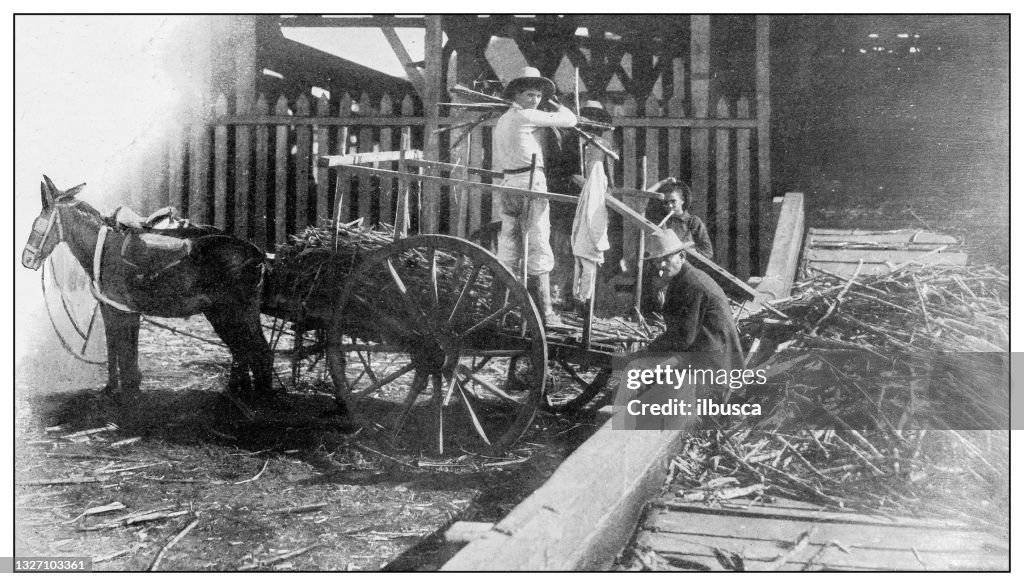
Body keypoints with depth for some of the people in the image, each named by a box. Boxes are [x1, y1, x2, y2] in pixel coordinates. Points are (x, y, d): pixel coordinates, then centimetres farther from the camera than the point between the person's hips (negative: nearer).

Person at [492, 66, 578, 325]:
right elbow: (570, 120, -5)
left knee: (508, 246, 12)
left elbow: (496, 163, 20)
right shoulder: (526, 116, -8)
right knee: (538, 246, -7)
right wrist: (557, 105, 13)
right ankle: (543, 310, -7)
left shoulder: (501, 121, 18)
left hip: (507, 184, 8)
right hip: (531, 181, -8)